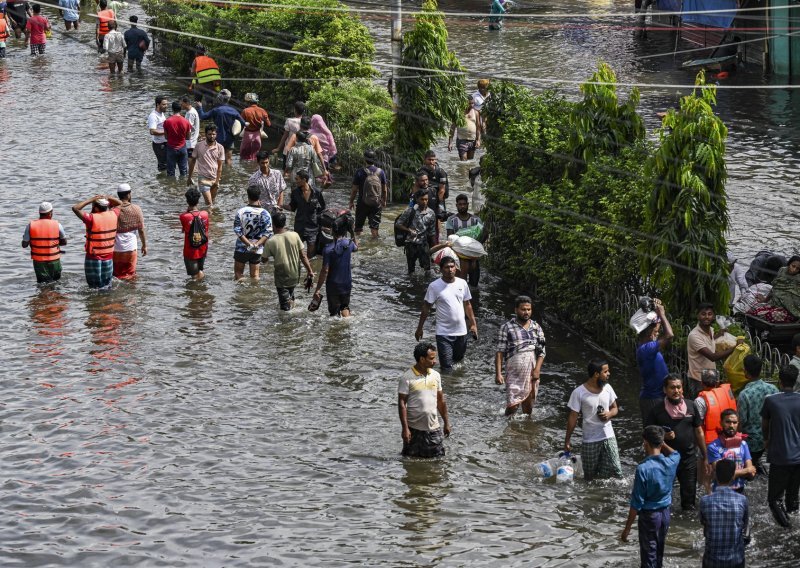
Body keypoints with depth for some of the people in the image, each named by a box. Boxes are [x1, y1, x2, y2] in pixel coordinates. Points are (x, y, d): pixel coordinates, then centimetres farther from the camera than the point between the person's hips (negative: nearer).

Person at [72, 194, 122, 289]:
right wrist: (107, 198, 0)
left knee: (94, 287, 4)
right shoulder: (113, 215, -3)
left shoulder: (92, 218, -17)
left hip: (93, 257, -4)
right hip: (109, 257, 4)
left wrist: (90, 200, -13)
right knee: (106, 286, 15)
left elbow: (75, 208, -17)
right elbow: (119, 203, 16)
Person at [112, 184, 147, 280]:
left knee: (117, 275, 11)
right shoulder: (136, 209, -7)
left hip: (116, 249, -1)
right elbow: (141, 230, -3)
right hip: (131, 248, 1)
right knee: (130, 274, 13)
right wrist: (144, 245, 10)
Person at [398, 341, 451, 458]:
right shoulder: (407, 378, -11)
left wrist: (446, 422, 14)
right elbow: (402, 404, -11)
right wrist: (405, 428, -16)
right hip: (414, 429, -4)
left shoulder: (436, 375, 6)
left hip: (433, 428, 4)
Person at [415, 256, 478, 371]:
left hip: (461, 331, 4)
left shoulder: (462, 283, 1)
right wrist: (419, 328, -2)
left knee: (459, 358, 20)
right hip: (443, 332, -4)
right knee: (447, 368, -6)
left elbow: (467, 305, 11)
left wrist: (473, 324, 10)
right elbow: (426, 308, -4)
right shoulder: (434, 286, -11)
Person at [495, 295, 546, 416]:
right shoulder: (506, 327, -4)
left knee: (528, 404, 11)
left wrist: (537, 369, -8)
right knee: (513, 405, -11)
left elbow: (542, 351, 6)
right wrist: (498, 373, -14)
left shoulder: (536, 327, 8)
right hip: (515, 373, -4)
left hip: (532, 372, 4)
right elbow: (500, 352, -6)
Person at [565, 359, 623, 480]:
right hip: (590, 440, -3)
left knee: (615, 472, -6)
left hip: (608, 437, 3)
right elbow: (573, 418, -6)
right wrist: (567, 441, -4)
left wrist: (609, 414, -11)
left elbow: (615, 408, 14)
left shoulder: (607, 388, 1)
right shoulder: (579, 393, -12)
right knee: (590, 476, 6)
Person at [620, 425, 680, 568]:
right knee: (659, 551, 22)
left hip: (649, 515, -6)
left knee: (648, 556, 3)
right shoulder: (671, 462, -8)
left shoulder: (643, 469, -24)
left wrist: (627, 527, -12)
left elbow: (636, 503, -20)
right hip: (665, 513, 6)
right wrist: (662, 443, 15)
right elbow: (676, 454, 23)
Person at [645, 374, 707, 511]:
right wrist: (663, 436, -21)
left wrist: (705, 457, 8)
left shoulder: (691, 406, 0)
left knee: (689, 495, 11)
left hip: (689, 459, 2)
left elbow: (699, 433, 8)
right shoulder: (657, 411, -8)